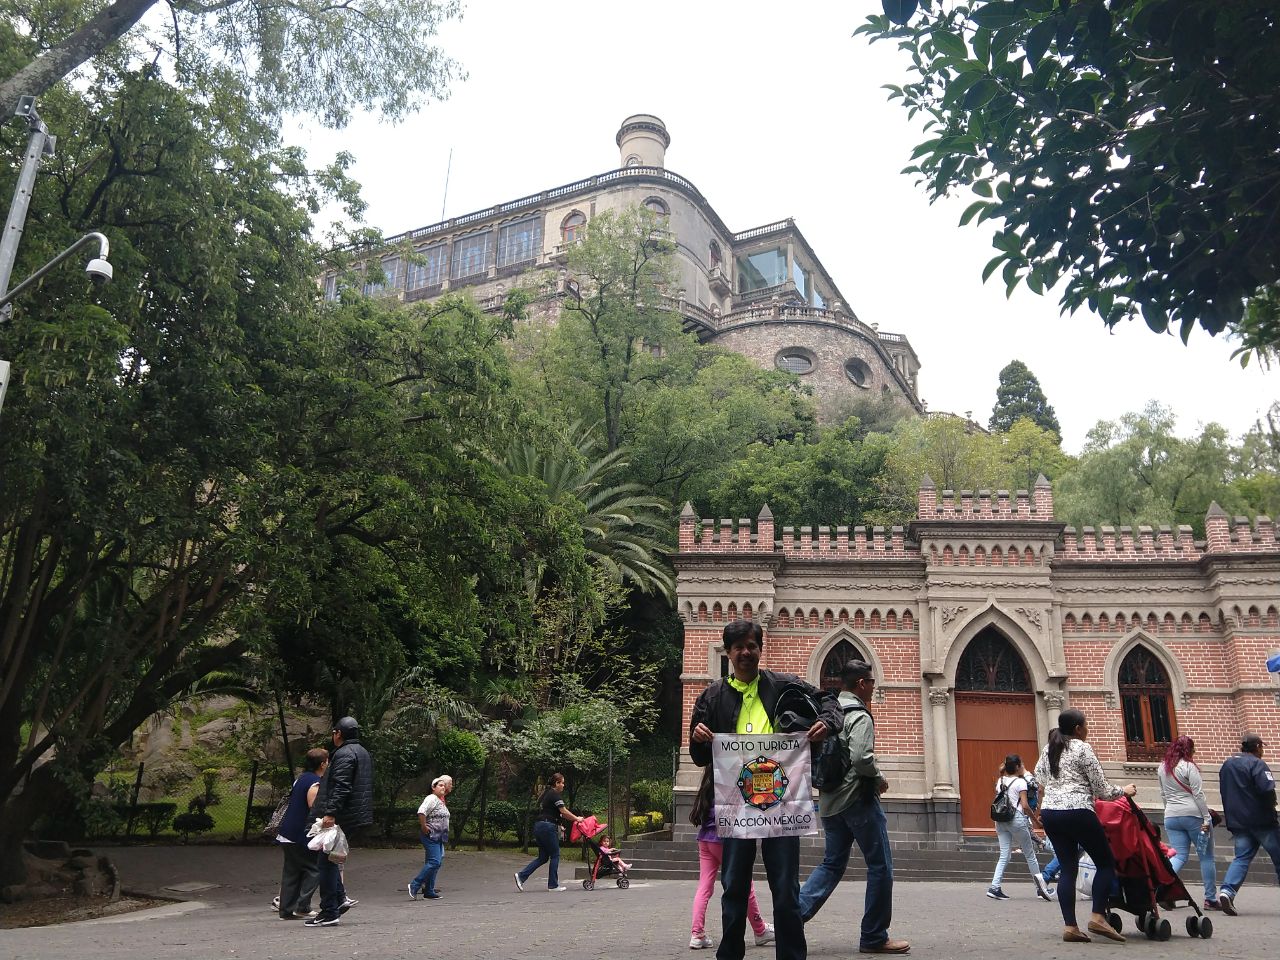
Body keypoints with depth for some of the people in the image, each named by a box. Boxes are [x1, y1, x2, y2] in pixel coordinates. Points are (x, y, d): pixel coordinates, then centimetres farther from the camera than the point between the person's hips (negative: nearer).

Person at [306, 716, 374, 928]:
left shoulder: (344, 754, -13)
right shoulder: (363, 752, 18)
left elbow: (341, 787, -24)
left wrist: (331, 813, -26)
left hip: (341, 818, -9)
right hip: (356, 818, 10)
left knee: (327, 862, -1)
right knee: (331, 859, 19)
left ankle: (329, 912, 2)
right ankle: (340, 898, 15)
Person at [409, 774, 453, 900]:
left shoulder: (441, 801, 17)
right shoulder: (431, 798, -13)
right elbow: (421, 812, -27)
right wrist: (423, 827, -22)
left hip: (439, 837, 10)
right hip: (431, 835, -10)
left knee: (436, 863, 8)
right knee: (434, 862, -15)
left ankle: (429, 891, 13)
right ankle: (415, 885, -7)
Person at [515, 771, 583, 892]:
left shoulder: (546, 794, 20)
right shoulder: (555, 795, -9)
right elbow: (564, 811, -14)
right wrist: (576, 819, -4)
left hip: (539, 826, 9)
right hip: (548, 827, -9)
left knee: (543, 857, 12)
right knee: (555, 855, 2)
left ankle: (521, 876, 2)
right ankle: (553, 885, 6)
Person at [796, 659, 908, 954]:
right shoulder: (859, 716, -13)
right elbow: (861, 758, -26)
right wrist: (880, 779, -9)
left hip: (829, 801, 8)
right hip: (857, 799, -8)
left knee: (832, 864, 15)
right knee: (880, 867, 4)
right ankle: (874, 937, 11)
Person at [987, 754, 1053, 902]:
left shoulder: (1000, 781, 12)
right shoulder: (1020, 782, -6)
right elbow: (1025, 806, -12)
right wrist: (1036, 819, -2)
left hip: (1000, 820, 5)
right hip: (1017, 819, -5)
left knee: (1004, 856, 5)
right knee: (1030, 854, 10)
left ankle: (994, 887, -7)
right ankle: (1041, 887, 18)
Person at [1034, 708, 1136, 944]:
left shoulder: (1048, 749, 16)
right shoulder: (1082, 748, -4)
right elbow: (1101, 789, -2)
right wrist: (1123, 791, 14)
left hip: (1049, 812, 7)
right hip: (1077, 812, -7)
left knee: (1068, 868, 8)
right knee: (1106, 863, 8)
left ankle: (1070, 926, 2)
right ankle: (1098, 917, -1)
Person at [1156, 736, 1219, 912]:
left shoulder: (1162, 768, 10)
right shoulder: (1188, 766, -10)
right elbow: (1198, 794, -13)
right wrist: (1206, 818, -11)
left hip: (1171, 817, 5)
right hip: (1193, 815, -5)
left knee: (1179, 855, 6)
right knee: (1206, 857, 7)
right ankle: (1210, 899, 10)